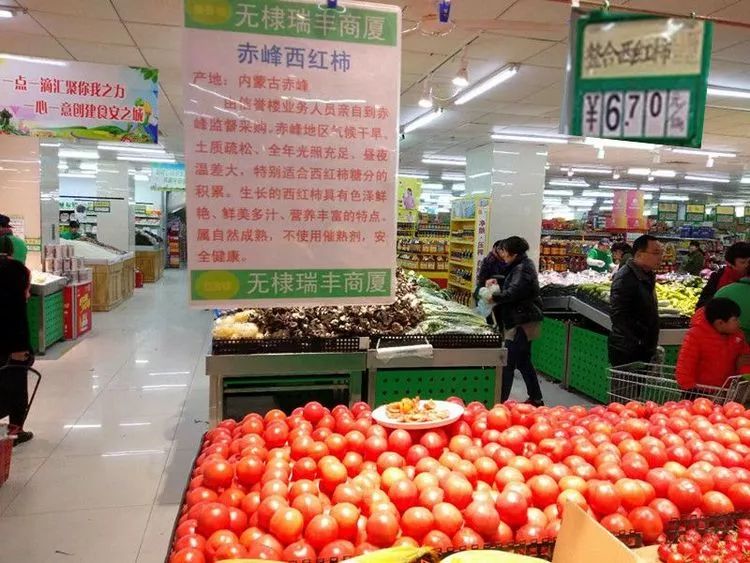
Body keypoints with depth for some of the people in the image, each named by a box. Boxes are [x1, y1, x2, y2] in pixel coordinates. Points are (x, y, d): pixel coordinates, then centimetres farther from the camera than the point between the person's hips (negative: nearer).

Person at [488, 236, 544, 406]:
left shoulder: (522, 269, -17)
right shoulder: (521, 266, 14)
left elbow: (512, 293, -27)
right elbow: (513, 288, 22)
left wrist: (494, 296, -12)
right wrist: (497, 285, 6)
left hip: (522, 322, -11)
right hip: (523, 321, 11)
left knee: (507, 365, -8)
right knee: (523, 362, 18)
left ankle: (501, 402, -5)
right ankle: (536, 399, 29)